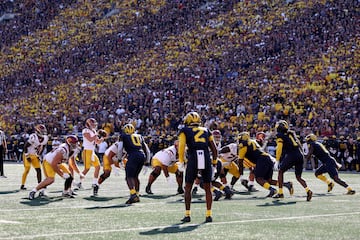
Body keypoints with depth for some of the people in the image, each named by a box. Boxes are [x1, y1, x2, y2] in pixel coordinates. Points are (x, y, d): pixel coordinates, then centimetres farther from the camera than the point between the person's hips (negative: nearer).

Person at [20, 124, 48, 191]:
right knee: (27, 170, -6)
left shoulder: (45, 138, -7)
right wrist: (27, 156, -18)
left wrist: (39, 155, 8)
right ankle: (22, 185, 6)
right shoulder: (33, 137, -27)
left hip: (35, 156, 6)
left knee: (39, 170, 0)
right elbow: (25, 146, -20)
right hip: (28, 155, -6)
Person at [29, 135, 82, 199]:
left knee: (69, 176, 0)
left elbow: (73, 163, 10)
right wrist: (62, 174, -26)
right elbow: (53, 164, -33)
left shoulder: (73, 151, -8)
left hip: (59, 163, 9)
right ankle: (33, 191, -18)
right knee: (50, 179, -27)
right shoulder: (62, 151, -36)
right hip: (49, 162, -9)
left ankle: (65, 192, 21)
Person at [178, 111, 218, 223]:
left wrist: (181, 162, 2)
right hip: (206, 159, 2)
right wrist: (214, 162, 23)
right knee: (207, 189, 12)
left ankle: (187, 214, 10)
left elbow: (181, 147, -3)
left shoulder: (184, 131, 12)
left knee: (188, 188, 12)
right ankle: (209, 215, 9)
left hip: (193, 159, -2)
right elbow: (214, 149, 16)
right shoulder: (206, 131, 21)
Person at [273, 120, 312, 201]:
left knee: (280, 171, 14)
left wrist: (277, 161, 2)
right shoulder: (292, 133, 23)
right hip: (300, 155, 6)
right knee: (298, 177, 13)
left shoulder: (280, 135, 4)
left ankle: (280, 193, 12)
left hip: (291, 155, -6)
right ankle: (308, 190, -11)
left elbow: (279, 148, -3)